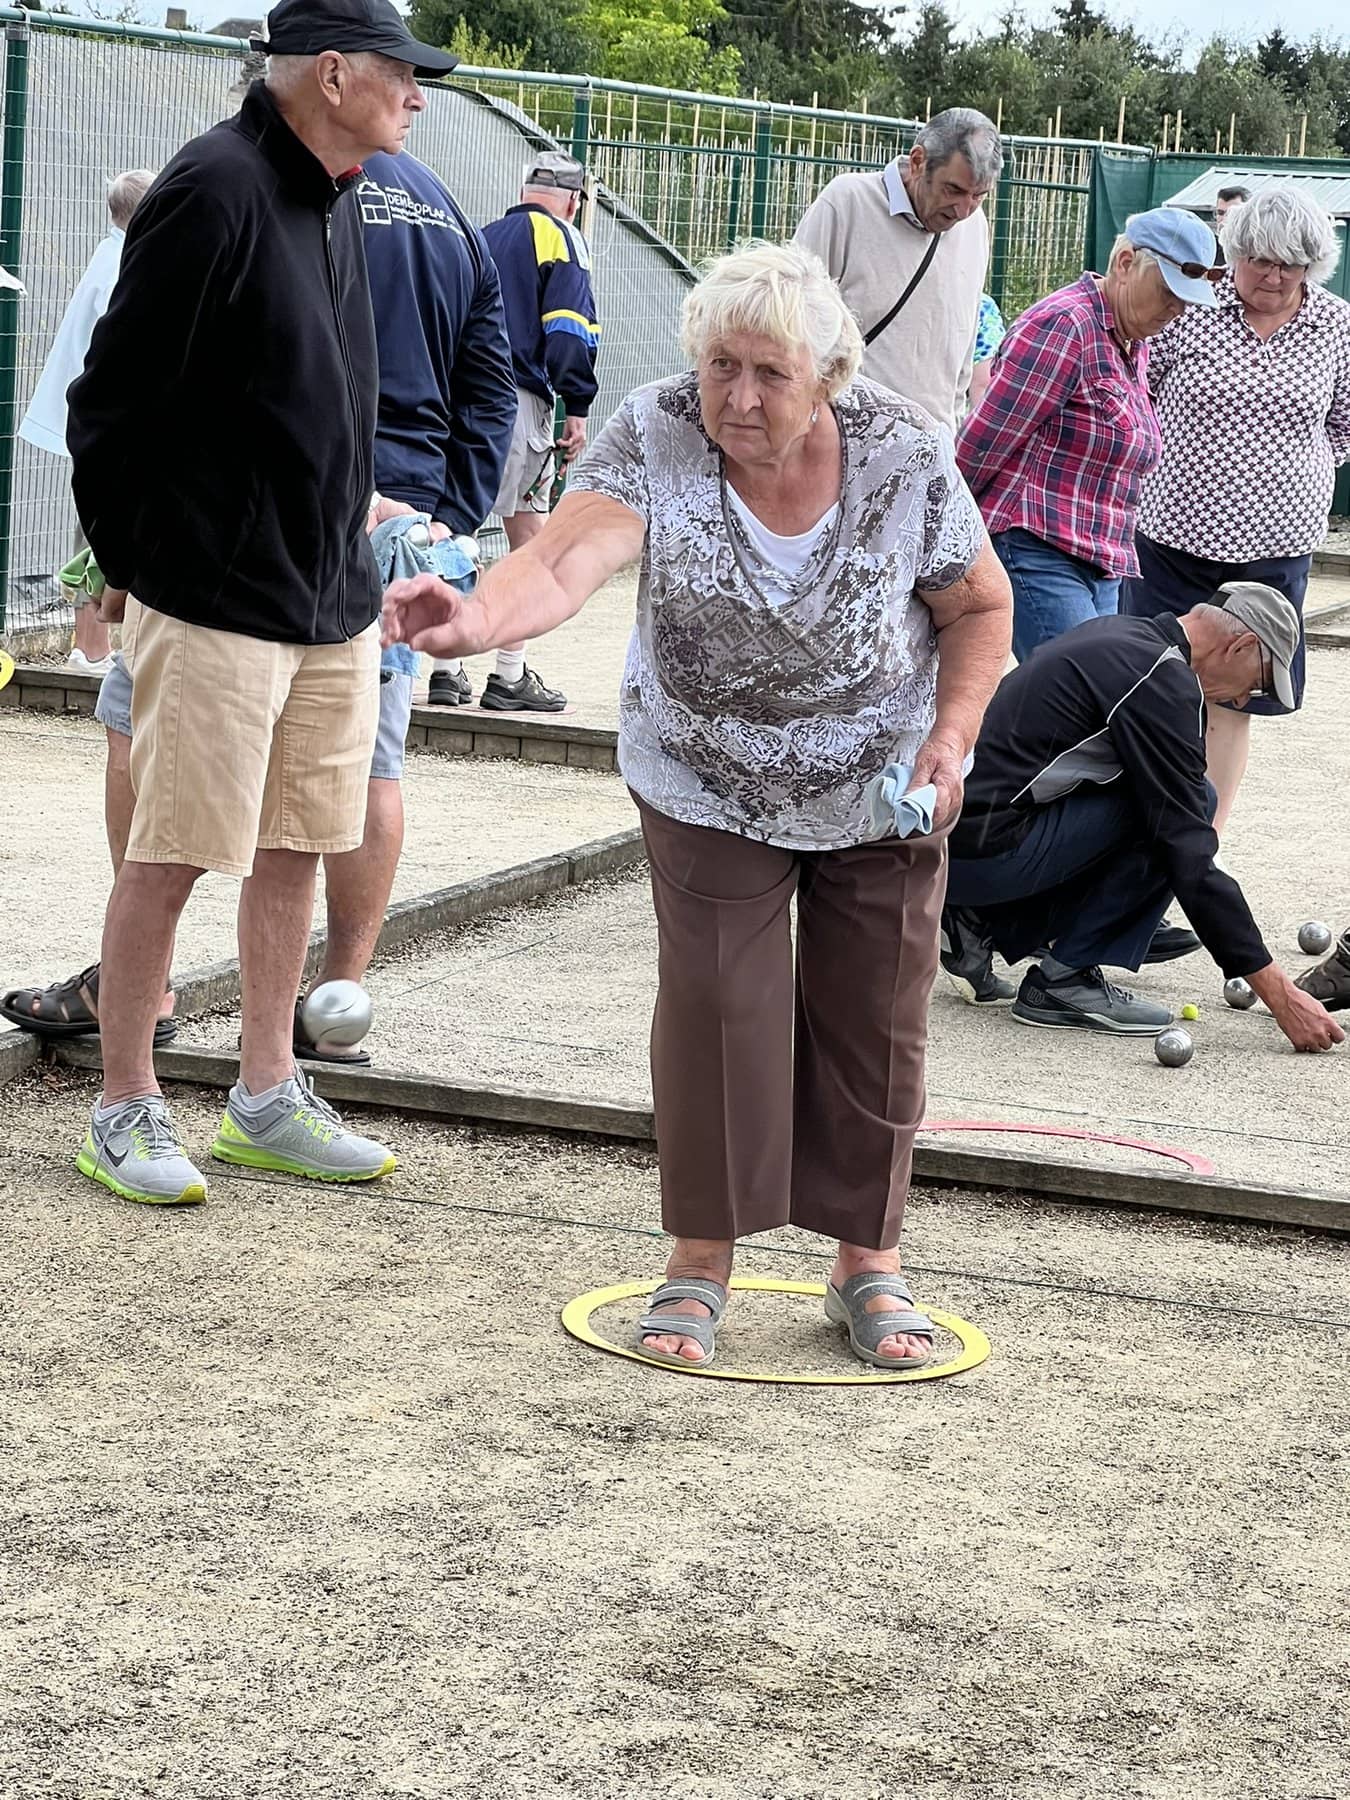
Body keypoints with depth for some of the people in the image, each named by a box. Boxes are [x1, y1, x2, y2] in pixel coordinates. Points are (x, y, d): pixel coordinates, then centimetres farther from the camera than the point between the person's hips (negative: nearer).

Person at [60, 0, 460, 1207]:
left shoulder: (335, 199, 10)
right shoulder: (218, 190, -17)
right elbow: (110, 401, -14)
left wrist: (346, 518, 16)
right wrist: (136, 563, -6)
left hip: (334, 599, 8)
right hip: (214, 602, -8)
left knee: (297, 849, 13)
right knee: (172, 856, 0)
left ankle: (266, 1099, 24)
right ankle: (125, 1111, 13)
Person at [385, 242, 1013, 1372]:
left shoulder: (904, 454, -20)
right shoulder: (655, 437, -23)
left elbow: (980, 605, -4)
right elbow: (565, 562, -40)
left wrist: (951, 738, -17)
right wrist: (478, 619, -61)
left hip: (880, 788, 1)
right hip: (706, 783, -1)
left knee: (873, 1017, 6)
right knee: (716, 1006, -5)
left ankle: (870, 1264, 21)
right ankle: (702, 1263, 10)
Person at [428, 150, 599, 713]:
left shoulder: (480, 239, 21)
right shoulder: (559, 236, 3)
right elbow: (568, 327, -9)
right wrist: (577, 409, -9)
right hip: (518, 398, -6)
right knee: (530, 538, 0)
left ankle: (447, 671, 10)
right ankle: (509, 677, -3)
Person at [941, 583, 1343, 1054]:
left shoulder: (1116, 634, 15)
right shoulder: (1163, 683, -13)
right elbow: (1189, 859, -15)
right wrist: (1279, 994, -12)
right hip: (984, 851, -9)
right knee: (1183, 808, -7)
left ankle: (985, 923, 13)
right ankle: (1065, 980, -3)